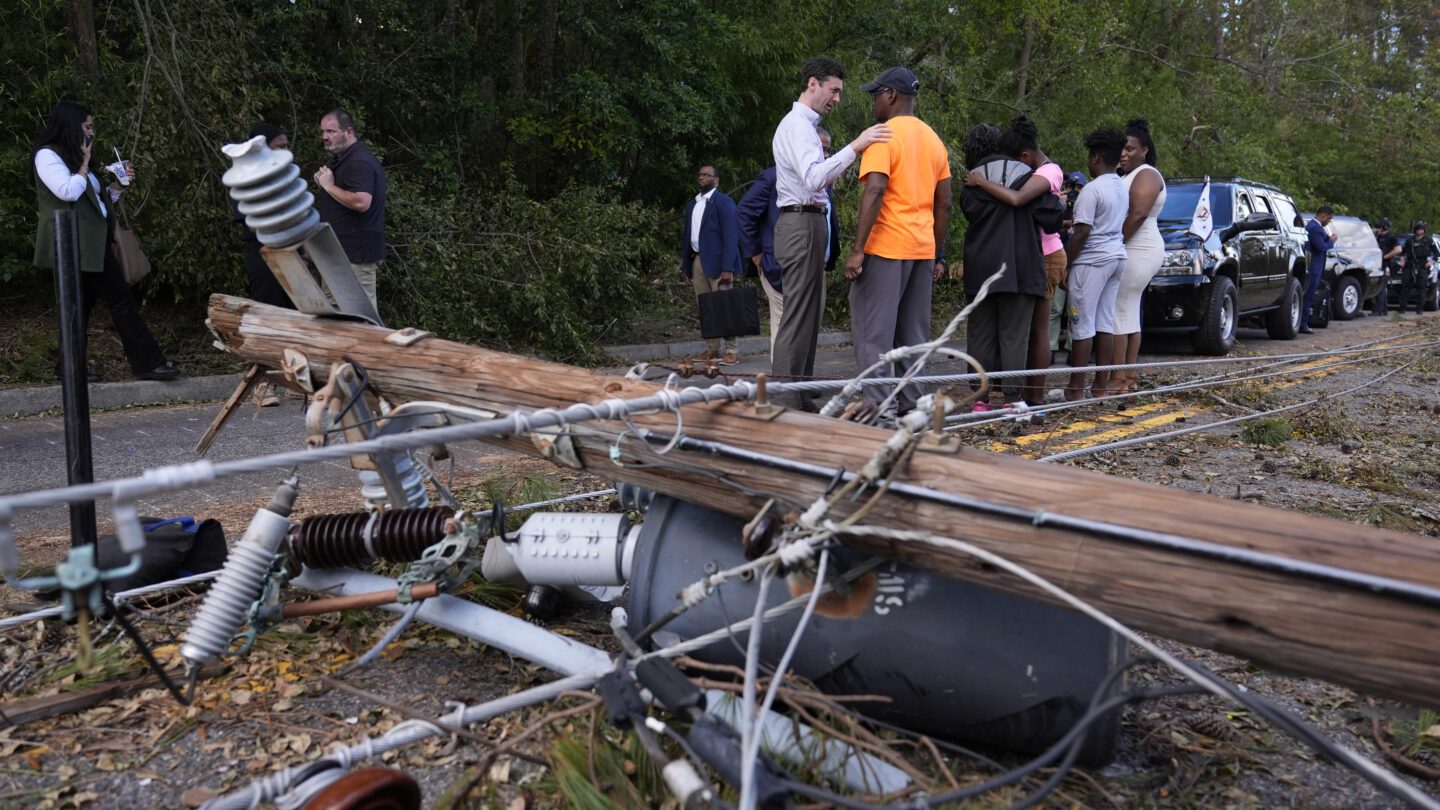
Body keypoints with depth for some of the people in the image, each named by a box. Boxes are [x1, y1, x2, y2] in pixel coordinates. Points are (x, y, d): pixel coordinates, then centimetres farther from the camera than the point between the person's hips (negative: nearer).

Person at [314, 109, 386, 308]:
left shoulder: (359, 162, -16)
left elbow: (361, 202, -30)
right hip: (339, 251, 11)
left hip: (355, 255, -11)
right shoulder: (342, 159, 18)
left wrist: (329, 186, -17)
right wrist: (323, 183, 8)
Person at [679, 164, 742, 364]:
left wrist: (728, 267, -19)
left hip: (716, 261, -7)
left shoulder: (723, 202, -3)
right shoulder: (692, 205, 19)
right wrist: (685, 264, 12)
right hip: (697, 261, 7)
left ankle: (732, 351, -2)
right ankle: (712, 349, 13)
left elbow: (730, 235, -11)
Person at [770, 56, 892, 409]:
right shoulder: (798, 125, -11)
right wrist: (854, 147, -32)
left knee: (808, 314, 11)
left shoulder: (801, 124, 22)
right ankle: (785, 402, -10)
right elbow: (814, 178, -28)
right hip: (802, 224, -11)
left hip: (806, 224, 11)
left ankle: (798, 397, 16)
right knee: (798, 316, -11)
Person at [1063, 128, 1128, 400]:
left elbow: (1082, 232, -17)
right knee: (1105, 322, 11)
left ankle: (1076, 388, -3)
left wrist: (1064, 262, -11)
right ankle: (1102, 383, 14)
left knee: (1083, 324, -5)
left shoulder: (1092, 190, -15)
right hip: (1117, 257, 9)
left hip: (1092, 261, -9)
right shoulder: (1122, 188, 13)